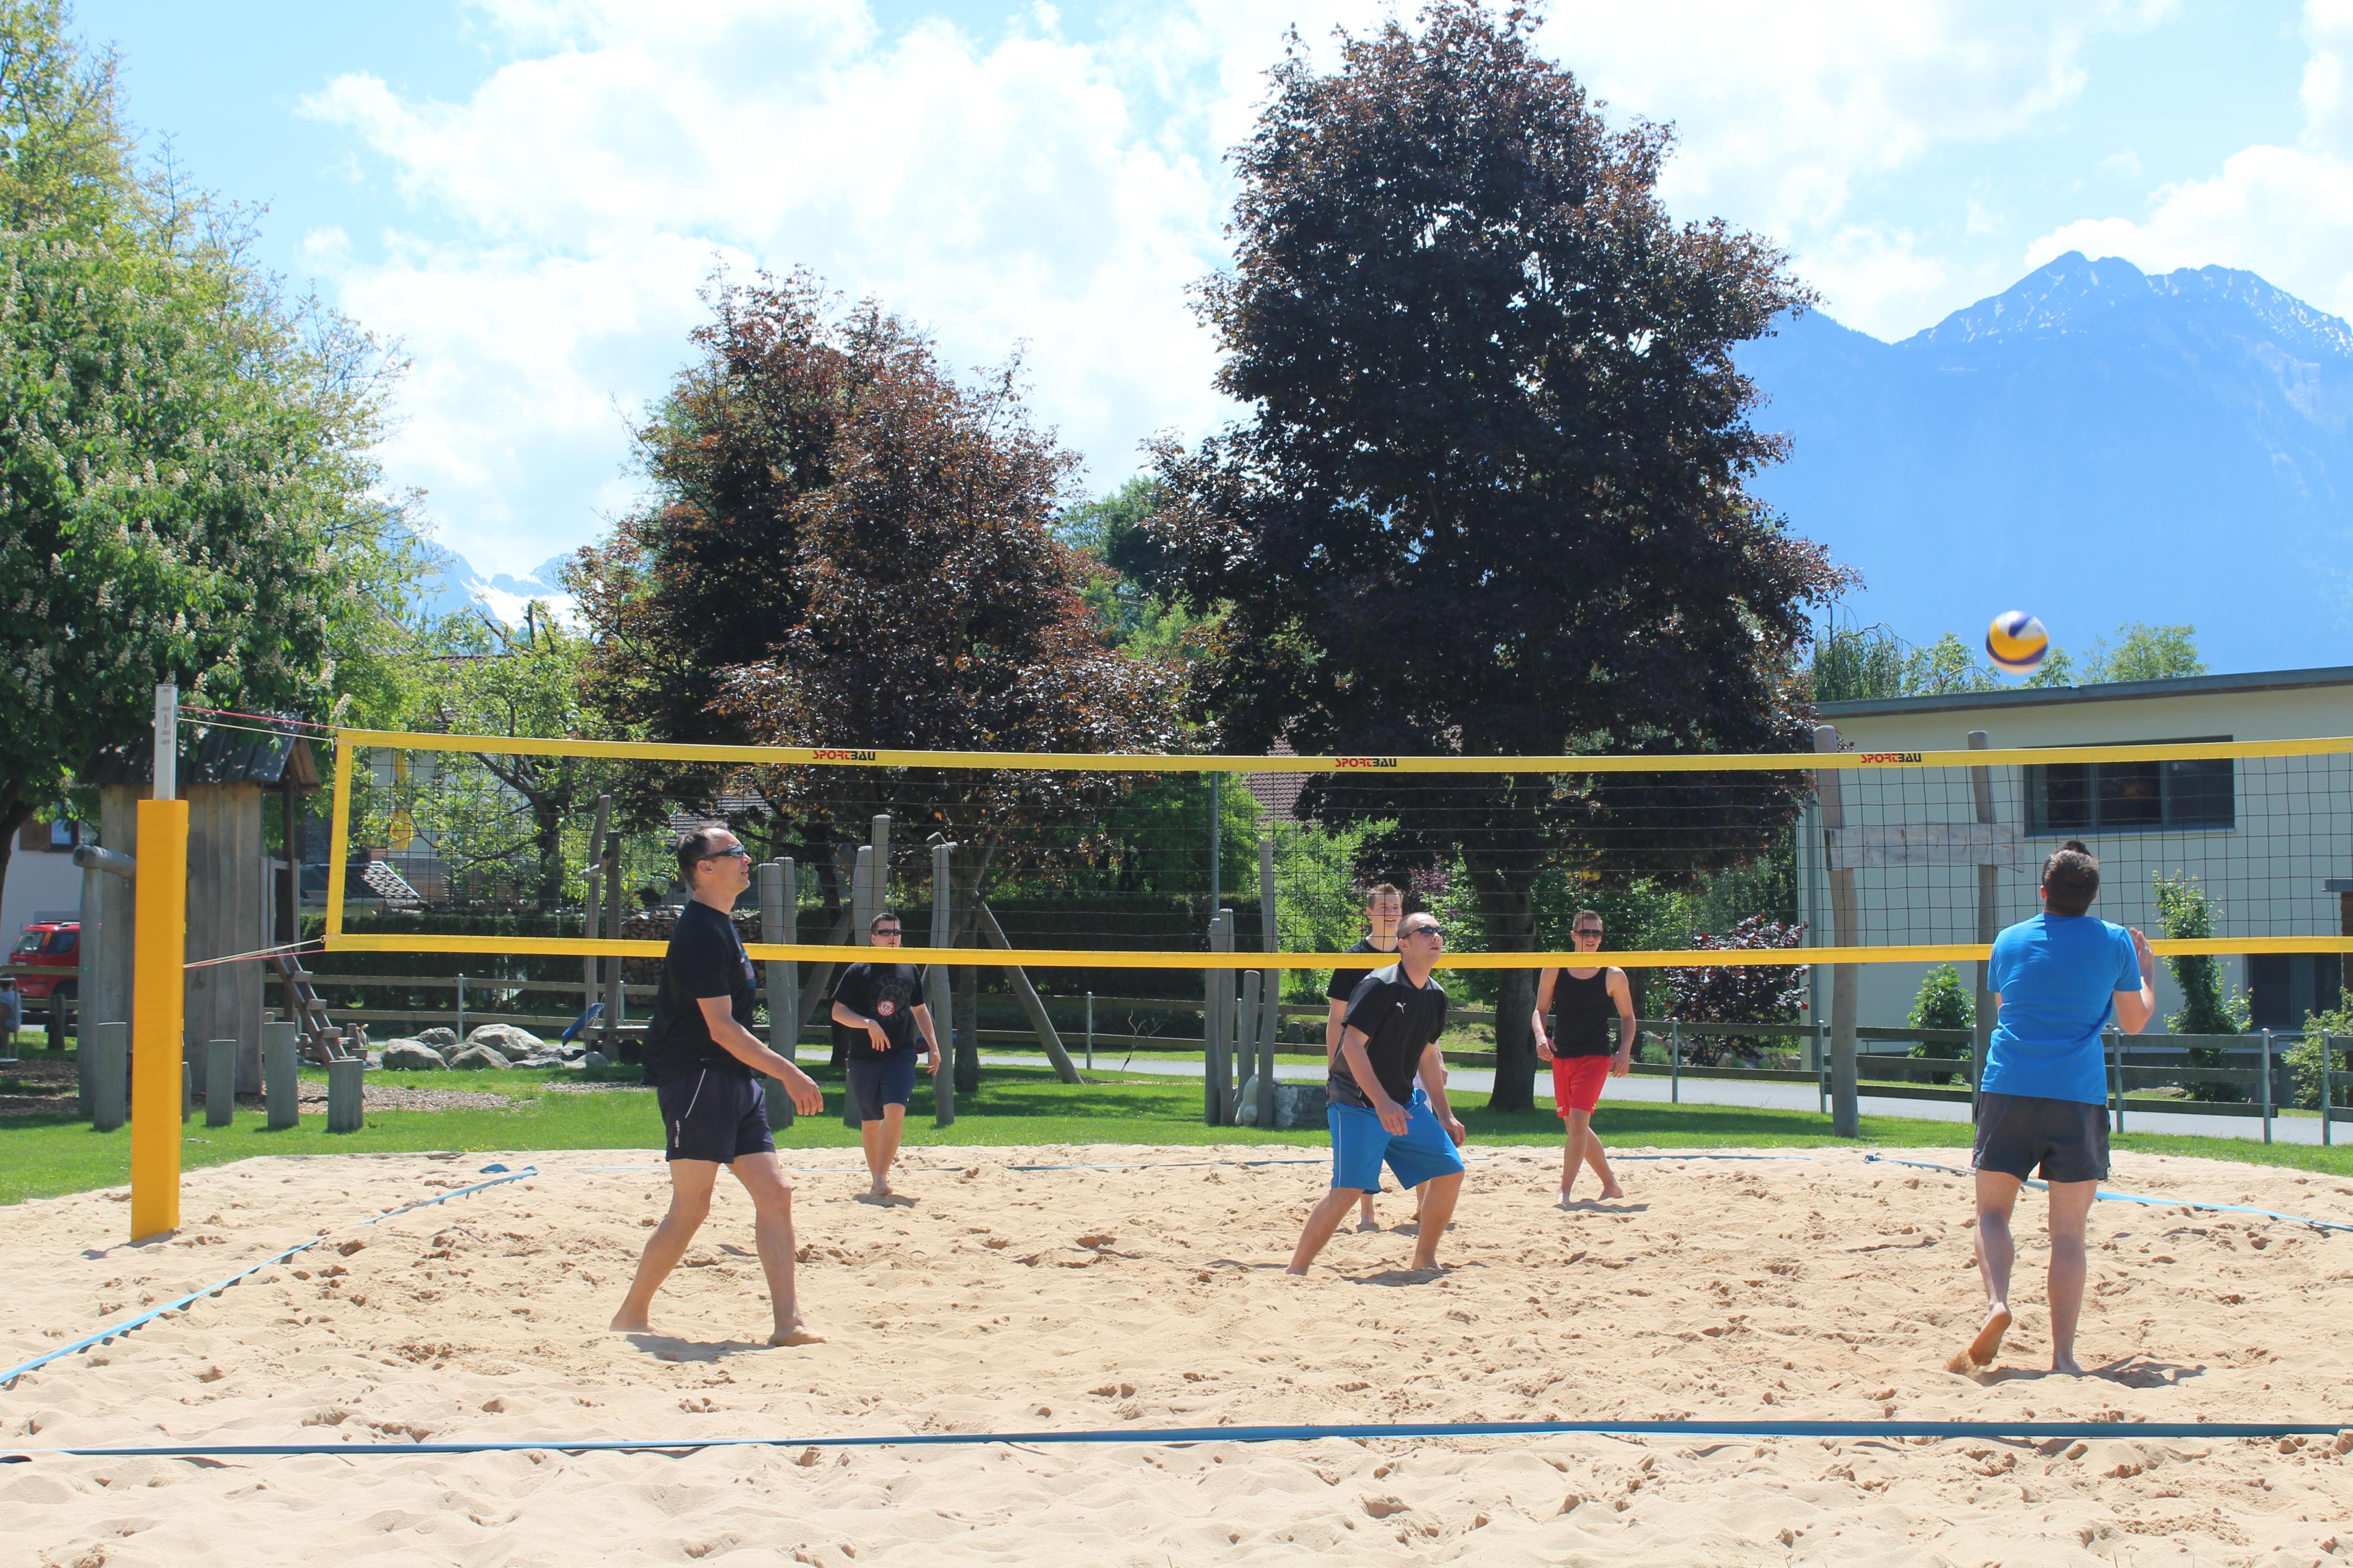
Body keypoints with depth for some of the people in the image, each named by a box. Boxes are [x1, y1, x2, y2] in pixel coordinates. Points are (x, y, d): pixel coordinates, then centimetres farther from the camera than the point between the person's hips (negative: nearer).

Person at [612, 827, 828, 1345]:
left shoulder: (721, 927, 17)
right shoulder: (701, 932, -15)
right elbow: (721, 1028, -20)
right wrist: (790, 1074, -19)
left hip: (734, 1082, 10)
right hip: (697, 1079, -10)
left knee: (775, 1193, 2)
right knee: (691, 1208, -5)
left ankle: (788, 1322, 1)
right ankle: (631, 1316, 10)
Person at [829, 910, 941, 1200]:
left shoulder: (909, 970, 10)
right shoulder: (858, 972, -1)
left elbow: (919, 1009, 22)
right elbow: (838, 1012, -5)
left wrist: (933, 1045, 16)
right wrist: (869, 1024, -20)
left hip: (901, 1054, 1)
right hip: (864, 1057, -1)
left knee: (895, 1110, -18)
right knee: (870, 1120, 6)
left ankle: (881, 1178, -18)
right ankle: (876, 1179, 20)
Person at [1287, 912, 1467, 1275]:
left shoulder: (1435, 996, 9)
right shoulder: (1379, 986, -16)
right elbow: (1352, 1045, -21)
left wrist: (1444, 1115, 20)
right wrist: (1382, 1103, -28)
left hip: (1405, 1103, 8)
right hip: (1356, 1105, -8)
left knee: (1450, 1172, 5)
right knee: (1349, 1189, -18)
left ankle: (1424, 1259, 20)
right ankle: (1296, 1271, -8)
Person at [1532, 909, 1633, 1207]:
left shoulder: (1614, 976, -1)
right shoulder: (1554, 971, 3)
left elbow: (1628, 1017, 8)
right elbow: (1541, 1010, 9)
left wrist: (1624, 1051, -5)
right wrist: (1541, 1035, -12)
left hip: (1596, 1056, -4)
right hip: (1561, 1057, 4)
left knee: (1578, 1121, -18)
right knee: (1576, 1128, 10)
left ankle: (1564, 1192, -15)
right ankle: (1611, 1184, 27)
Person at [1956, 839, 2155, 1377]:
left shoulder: (2011, 940, 9)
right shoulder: (2115, 943, 4)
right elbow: (2134, 1022, 14)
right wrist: (2147, 972, 31)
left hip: (2008, 1089, 1)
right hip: (2079, 1096, -1)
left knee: (1992, 1212, 10)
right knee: (2068, 1232, 4)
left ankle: (1997, 1303, -16)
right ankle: (2062, 1354, 1)